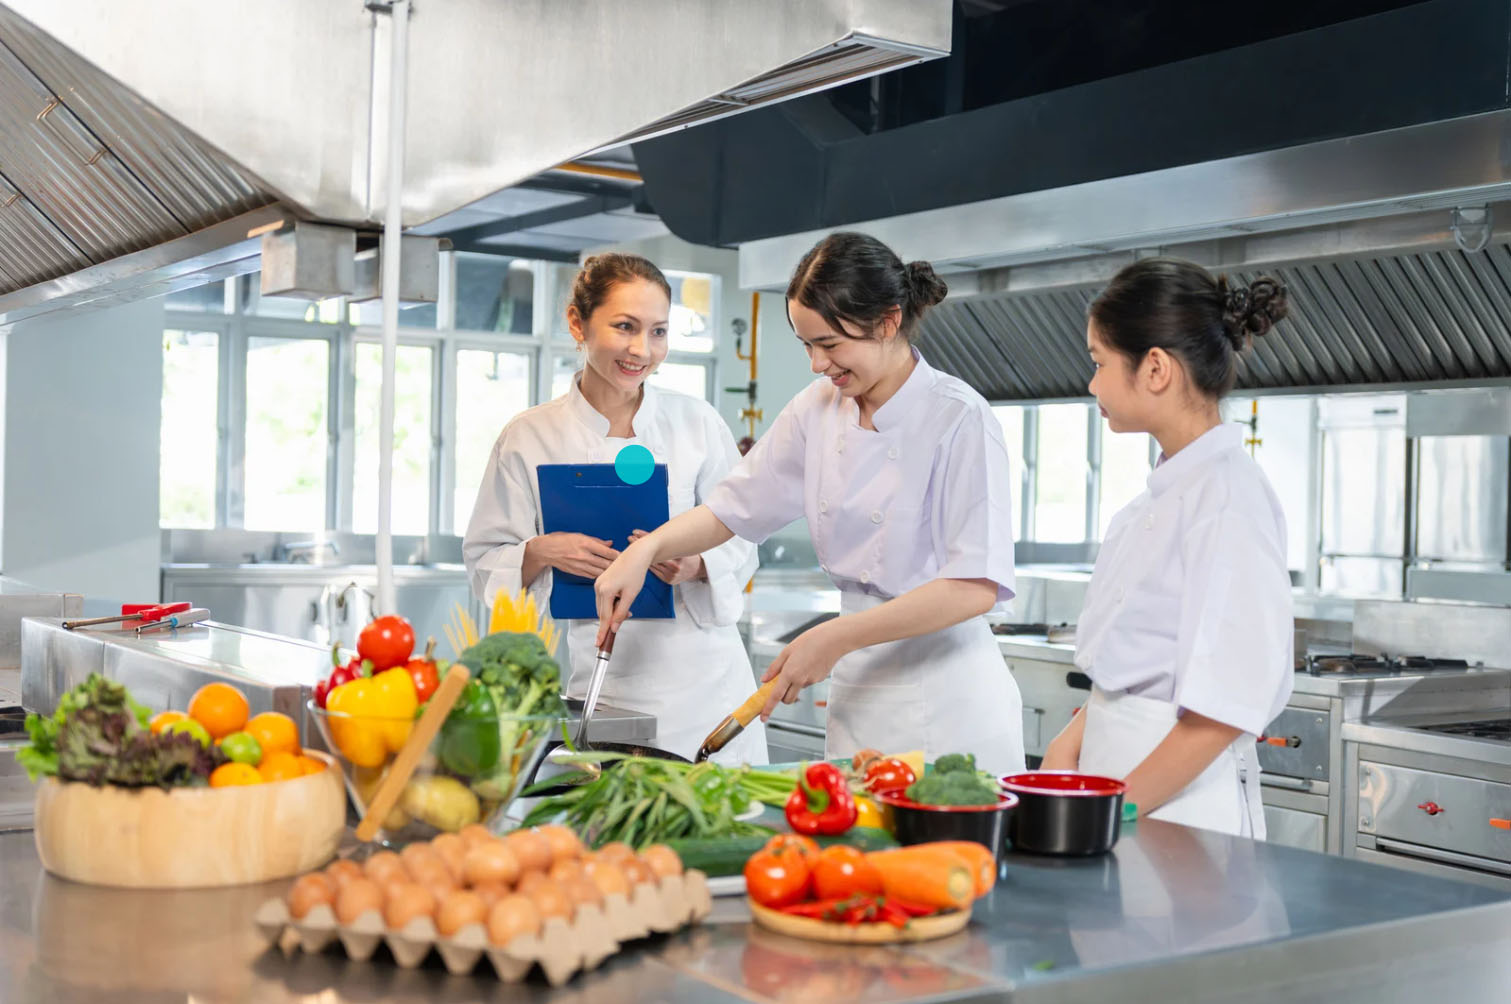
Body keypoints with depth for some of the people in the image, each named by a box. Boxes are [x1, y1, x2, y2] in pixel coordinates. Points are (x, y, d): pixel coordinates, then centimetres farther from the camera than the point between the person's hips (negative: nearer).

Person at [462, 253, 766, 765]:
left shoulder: (697, 423, 1)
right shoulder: (529, 436, 0)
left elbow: (742, 545, 6)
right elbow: (485, 564, 4)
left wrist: (697, 565, -15)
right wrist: (541, 553, -15)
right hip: (591, 688, -1)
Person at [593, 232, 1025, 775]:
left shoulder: (959, 419, -15)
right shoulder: (818, 409, 5)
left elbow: (976, 586, -21)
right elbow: (735, 504, 15)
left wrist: (834, 639, -23)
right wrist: (644, 550, -2)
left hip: (947, 704, -6)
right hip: (859, 690, 6)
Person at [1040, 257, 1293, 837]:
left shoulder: (1229, 497, -17)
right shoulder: (1168, 491, 10)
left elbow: (1231, 702, -20)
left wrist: (1118, 810, -17)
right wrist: (1070, 745, 6)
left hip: (1179, 800, -8)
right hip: (1118, 764, 8)